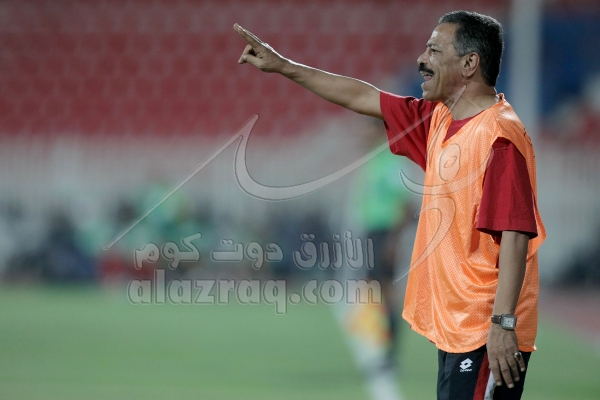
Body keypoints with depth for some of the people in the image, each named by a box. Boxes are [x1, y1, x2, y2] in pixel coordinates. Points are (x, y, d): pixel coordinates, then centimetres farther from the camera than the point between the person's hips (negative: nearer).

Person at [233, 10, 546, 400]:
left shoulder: (499, 136, -17)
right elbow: (363, 97, 22)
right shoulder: (439, 120, 11)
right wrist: (283, 66, 23)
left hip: (487, 335, -9)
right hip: (452, 325, 9)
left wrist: (503, 323, -25)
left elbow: (515, 235, -22)